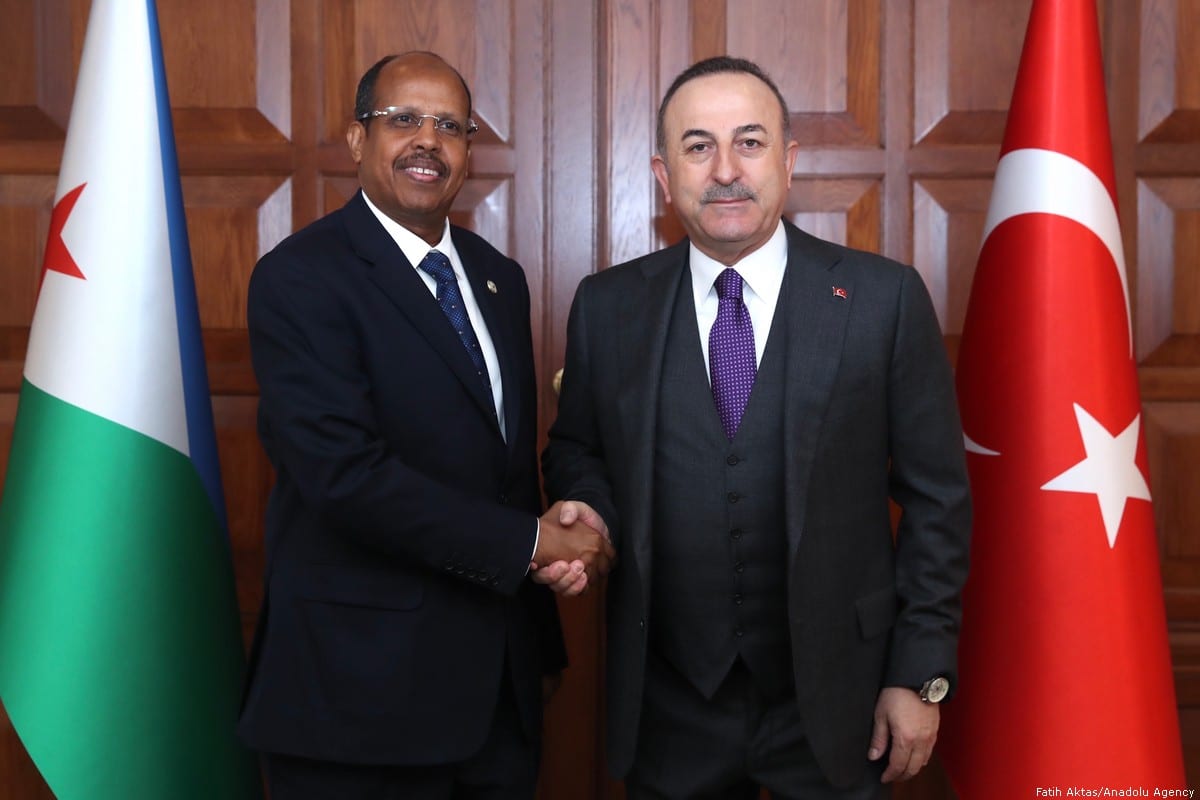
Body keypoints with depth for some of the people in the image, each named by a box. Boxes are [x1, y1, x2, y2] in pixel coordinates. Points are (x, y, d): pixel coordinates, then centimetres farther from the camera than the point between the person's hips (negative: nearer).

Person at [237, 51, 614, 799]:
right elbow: (345, 471, -23)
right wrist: (530, 542, -17)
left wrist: (542, 641, 10)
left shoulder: (499, 277, 10)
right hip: (365, 683, -6)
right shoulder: (300, 277, -12)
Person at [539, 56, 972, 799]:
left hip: (834, 703, -1)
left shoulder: (884, 298, -7)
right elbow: (577, 451, 12)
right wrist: (589, 515, -10)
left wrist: (922, 673, -4)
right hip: (668, 708, 2)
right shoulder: (607, 305, 0)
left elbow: (936, 497, -3)